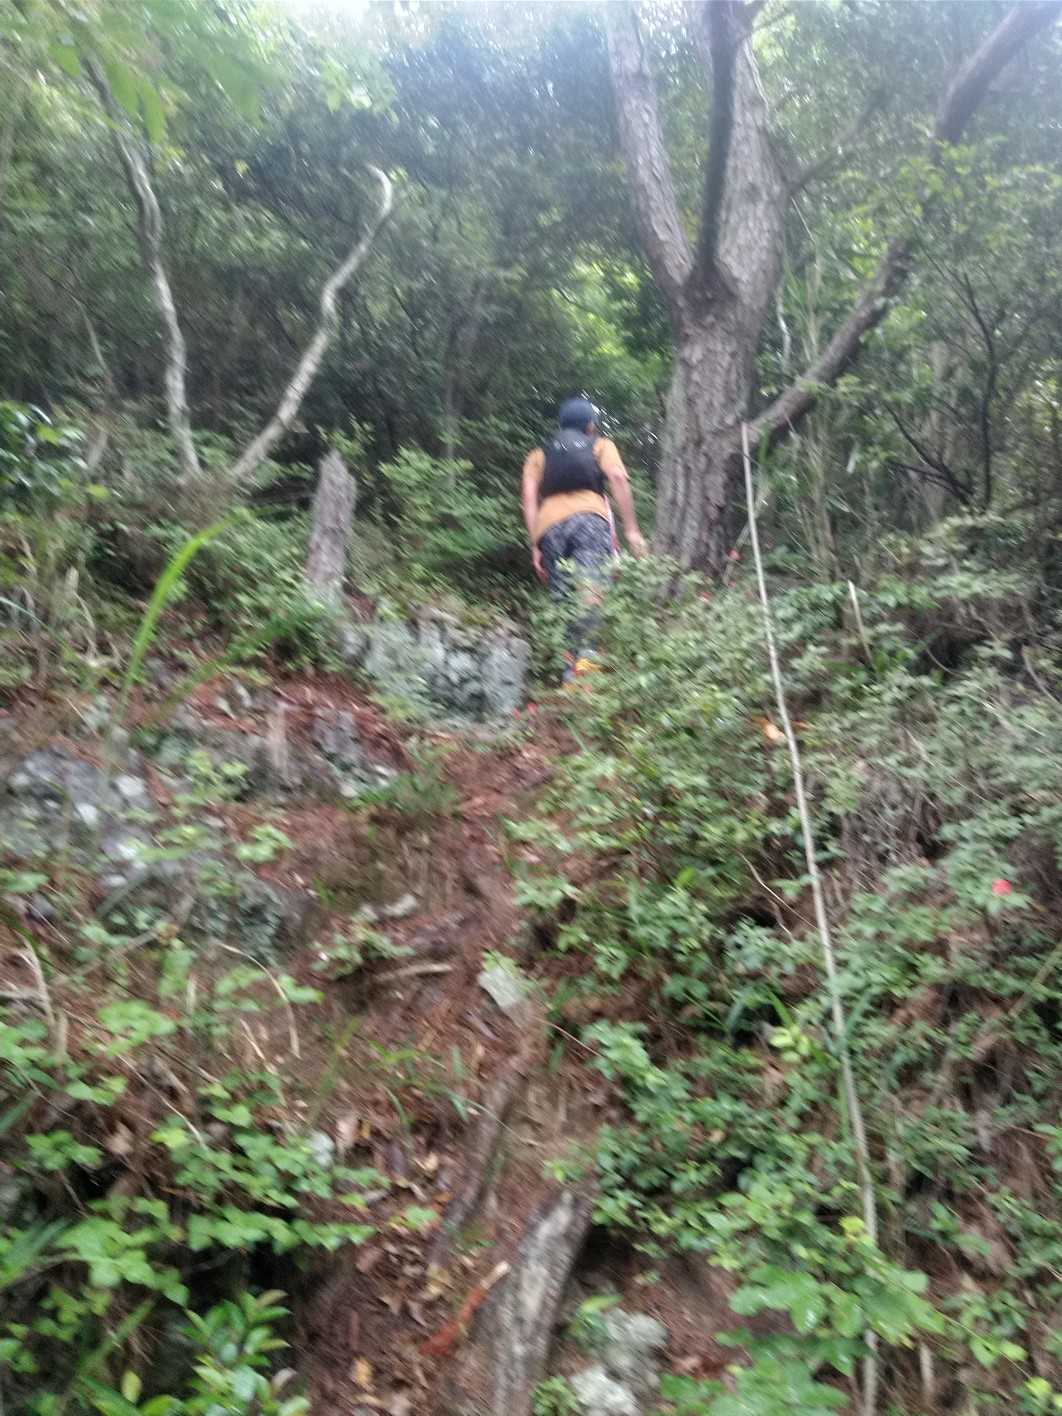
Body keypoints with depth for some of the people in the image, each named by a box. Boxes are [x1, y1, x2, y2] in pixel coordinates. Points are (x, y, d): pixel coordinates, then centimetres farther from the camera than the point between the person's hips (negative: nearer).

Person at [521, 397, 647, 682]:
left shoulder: (539, 454, 31)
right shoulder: (602, 445, 26)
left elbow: (529, 494, 15)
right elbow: (617, 478, 7)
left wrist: (535, 546, 11)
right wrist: (631, 529, 2)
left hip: (549, 524, 3)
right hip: (590, 516, -3)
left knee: (562, 599, 6)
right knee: (591, 589, -21)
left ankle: (567, 663, 0)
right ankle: (583, 656, -41)